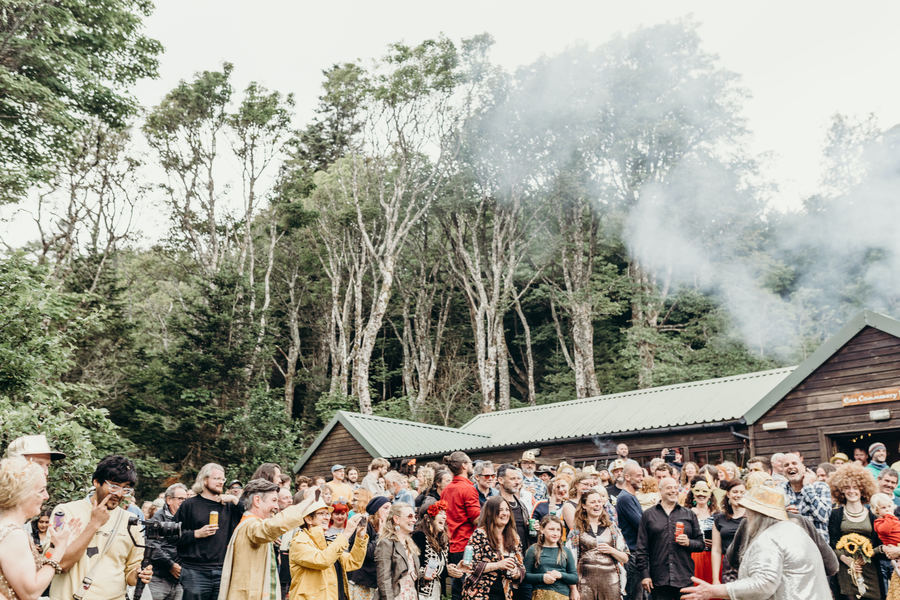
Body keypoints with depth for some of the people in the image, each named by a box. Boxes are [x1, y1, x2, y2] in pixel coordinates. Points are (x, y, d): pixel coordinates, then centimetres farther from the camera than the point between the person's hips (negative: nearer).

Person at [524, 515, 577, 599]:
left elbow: (575, 578, 7)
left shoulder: (566, 551, 8)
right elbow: (525, 575, -1)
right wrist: (542, 577, -14)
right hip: (540, 594, -2)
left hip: (563, 595, 2)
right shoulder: (533, 550, 2)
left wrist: (561, 575, -9)